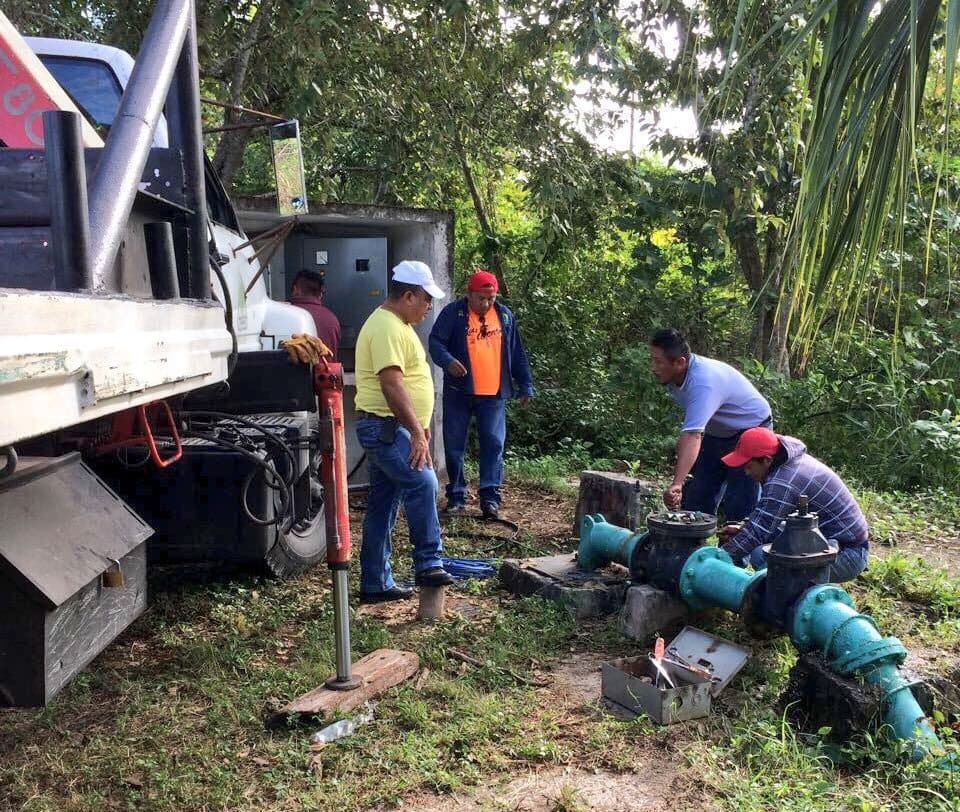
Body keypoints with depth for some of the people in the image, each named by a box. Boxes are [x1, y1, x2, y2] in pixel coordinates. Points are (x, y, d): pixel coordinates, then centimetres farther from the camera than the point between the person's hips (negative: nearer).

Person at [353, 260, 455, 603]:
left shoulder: (395, 324, 19)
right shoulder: (387, 327, -15)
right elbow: (392, 385, -24)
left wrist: (419, 426, 25)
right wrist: (417, 431, -24)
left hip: (388, 429, 11)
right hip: (384, 427, -11)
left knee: (383, 506, 11)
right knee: (422, 483, -22)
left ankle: (375, 584, 17)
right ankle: (428, 565, -15)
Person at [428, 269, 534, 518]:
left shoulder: (505, 315, 10)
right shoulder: (453, 313, -1)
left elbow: (517, 354, 14)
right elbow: (435, 342, -9)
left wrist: (525, 386, 13)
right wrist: (448, 360, -29)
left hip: (494, 394, 2)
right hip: (458, 392, -1)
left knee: (493, 443, -3)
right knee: (454, 445, 4)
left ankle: (490, 496, 2)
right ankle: (456, 495, 16)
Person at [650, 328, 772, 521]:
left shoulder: (703, 382, -37)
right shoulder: (674, 375, -9)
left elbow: (692, 435, -49)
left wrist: (676, 484, -58)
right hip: (716, 434, 9)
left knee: (739, 506, -12)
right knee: (695, 500, 7)